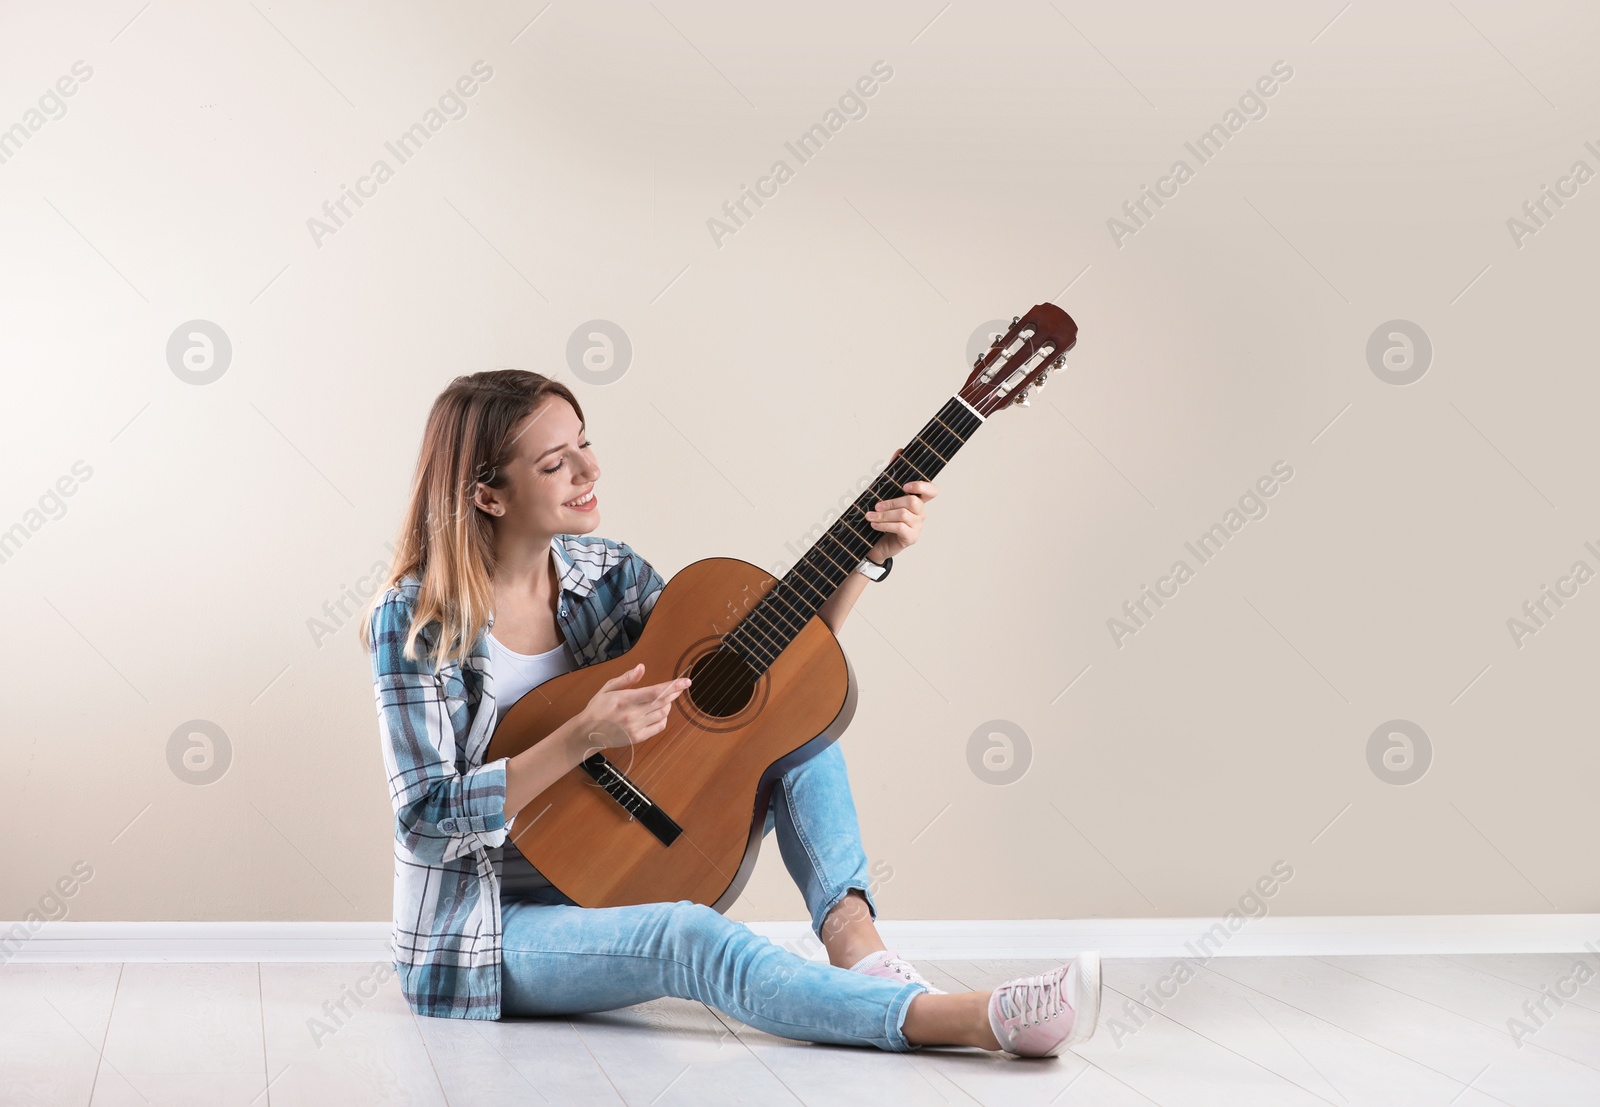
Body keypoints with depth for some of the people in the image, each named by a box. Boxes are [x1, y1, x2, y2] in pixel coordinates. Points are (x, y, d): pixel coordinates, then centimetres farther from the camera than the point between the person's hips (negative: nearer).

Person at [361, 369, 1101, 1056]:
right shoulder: (418, 620, -15)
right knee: (690, 937, -36)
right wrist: (583, 738, -29)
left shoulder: (608, 574, 0)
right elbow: (426, 818, -19)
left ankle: (853, 935, -27)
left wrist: (866, 555, -12)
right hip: (486, 935, -6)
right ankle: (973, 1019, -48)